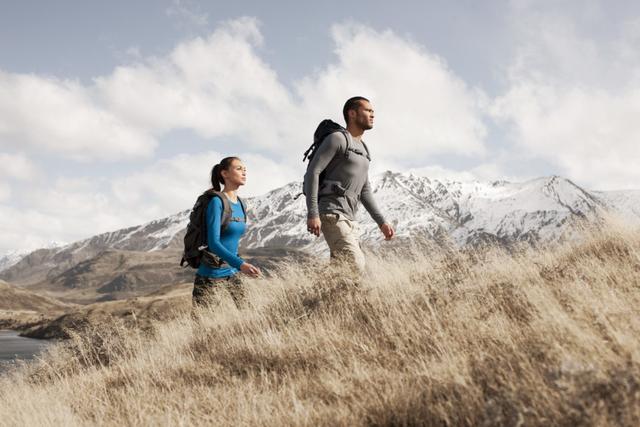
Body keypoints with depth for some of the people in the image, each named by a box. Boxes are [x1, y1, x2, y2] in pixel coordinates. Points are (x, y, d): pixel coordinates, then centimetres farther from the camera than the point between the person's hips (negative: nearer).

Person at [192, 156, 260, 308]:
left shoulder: (240, 204, 9)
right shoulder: (217, 202, -14)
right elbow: (213, 243, -22)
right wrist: (240, 264, -32)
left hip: (232, 273, 8)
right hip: (210, 275, -7)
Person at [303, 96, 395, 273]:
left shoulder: (362, 150, 21)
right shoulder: (337, 138, -6)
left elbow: (364, 191, 24)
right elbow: (312, 172, -15)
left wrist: (381, 222, 14)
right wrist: (312, 214, -22)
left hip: (349, 219, 9)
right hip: (332, 215, -9)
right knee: (355, 265, -19)